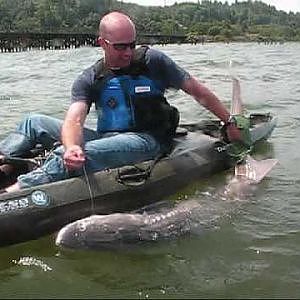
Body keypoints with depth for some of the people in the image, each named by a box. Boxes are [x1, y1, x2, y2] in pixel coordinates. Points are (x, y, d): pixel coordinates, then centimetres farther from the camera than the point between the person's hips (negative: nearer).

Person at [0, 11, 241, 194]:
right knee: (34, 123, 1)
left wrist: (229, 122, 1)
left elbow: (198, 91, 4)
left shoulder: (151, 61, -1)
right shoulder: (89, 80, 4)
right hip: (107, 139, 5)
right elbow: (74, 119, -12)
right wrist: (72, 147, -35)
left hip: (147, 141, -5)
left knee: (63, 160, -31)